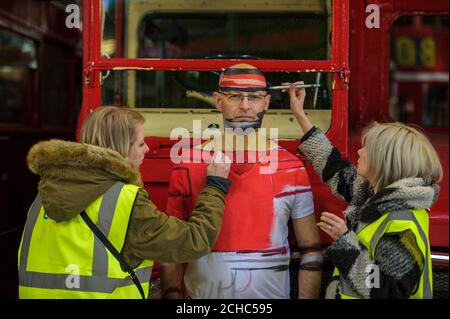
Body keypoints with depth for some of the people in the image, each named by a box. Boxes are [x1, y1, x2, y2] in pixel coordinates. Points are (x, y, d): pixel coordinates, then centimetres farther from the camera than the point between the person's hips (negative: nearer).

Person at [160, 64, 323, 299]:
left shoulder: (292, 169, -4)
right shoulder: (188, 168, -5)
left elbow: (311, 252, 1)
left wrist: (306, 297, -6)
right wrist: (171, 294, -8)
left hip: (271, 294, 0)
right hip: (201, 293, 0)